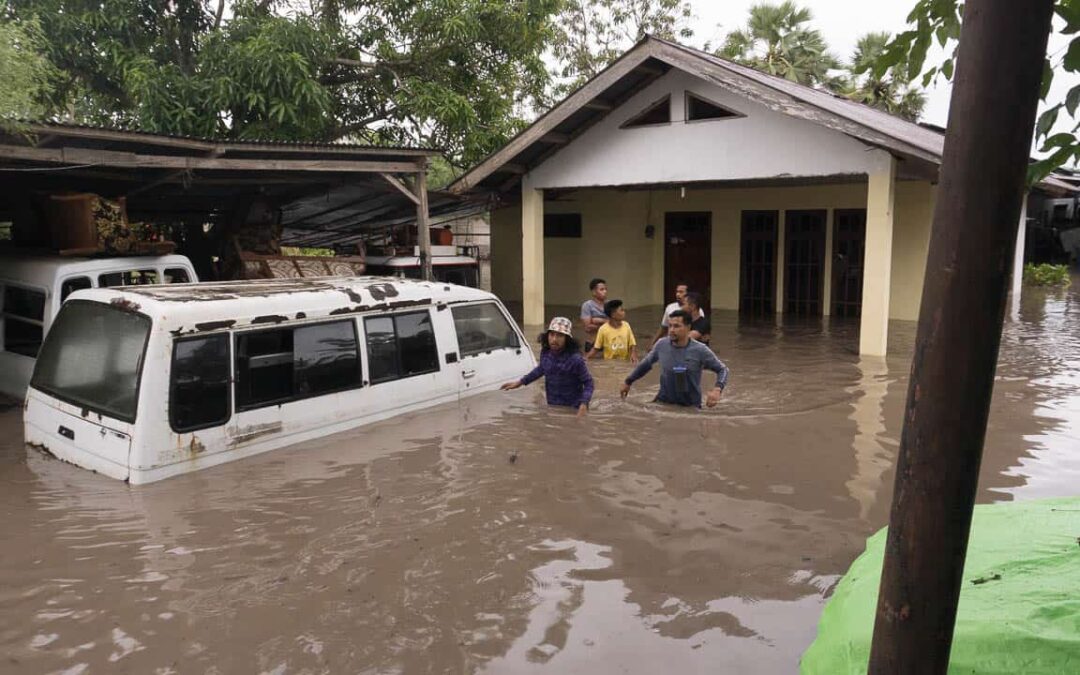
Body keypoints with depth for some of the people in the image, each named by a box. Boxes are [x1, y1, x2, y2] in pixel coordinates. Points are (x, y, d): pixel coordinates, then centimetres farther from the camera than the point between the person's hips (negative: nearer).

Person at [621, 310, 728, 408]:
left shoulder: (700, 350, -11)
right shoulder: (661, 345, -3)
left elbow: (722, 369, -2)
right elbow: (646, 364, 14)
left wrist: (717, 390, -20)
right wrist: (628, 382, 23)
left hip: (690, 407, -2)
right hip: (663, 403, 2)